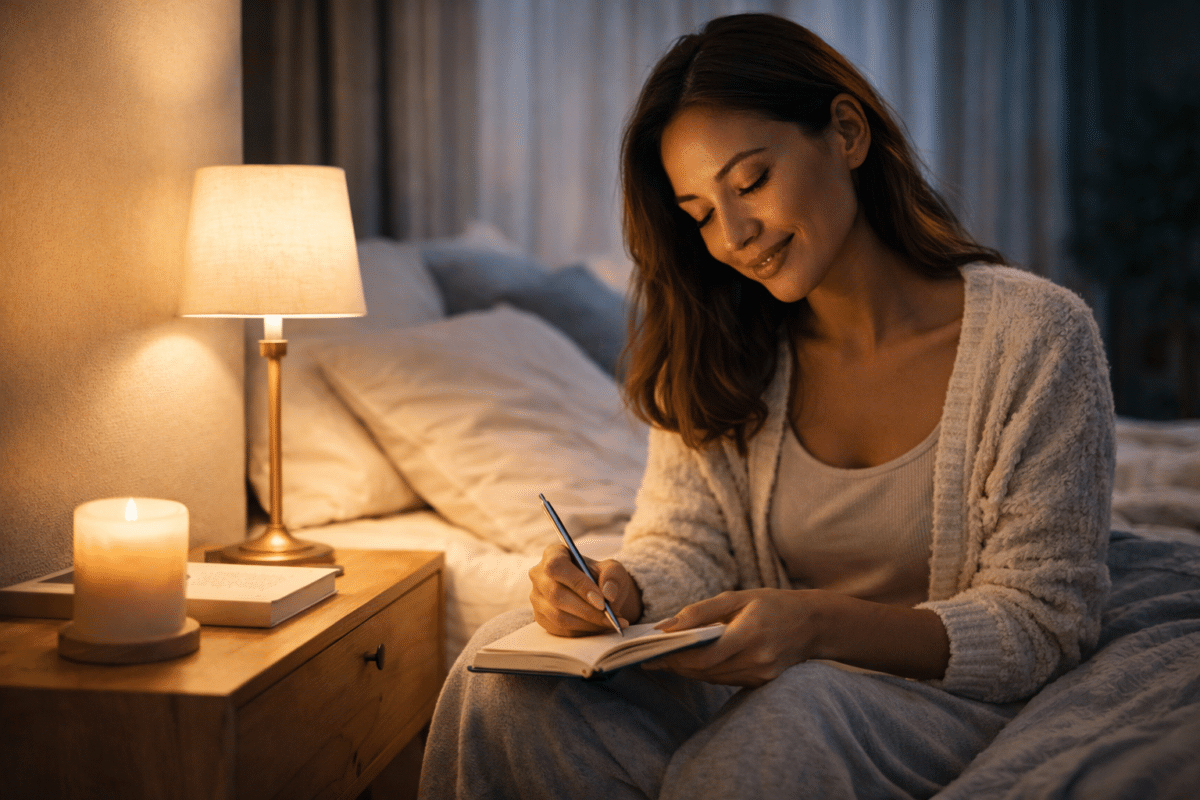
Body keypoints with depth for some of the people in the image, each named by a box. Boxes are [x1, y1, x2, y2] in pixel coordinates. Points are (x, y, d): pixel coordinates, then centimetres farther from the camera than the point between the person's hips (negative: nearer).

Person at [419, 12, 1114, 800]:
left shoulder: (1035, 336, -11)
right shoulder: (715, 353, 4)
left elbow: (1042, 623, -12)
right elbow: (687, 545, 4)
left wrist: (821, 624, -29)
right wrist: (615, 589, -22)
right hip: (768, 676, 4)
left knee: (785, 730, -38)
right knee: (508, 678, -24)